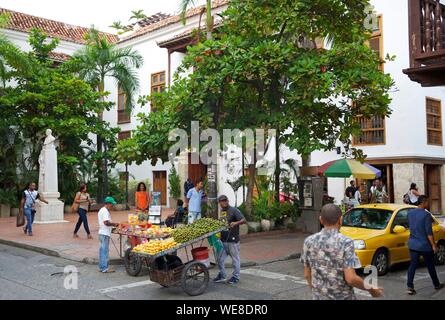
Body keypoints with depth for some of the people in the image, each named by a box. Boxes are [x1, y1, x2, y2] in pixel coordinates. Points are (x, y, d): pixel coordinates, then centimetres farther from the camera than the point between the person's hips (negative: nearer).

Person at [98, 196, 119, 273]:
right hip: (105, 234, -10)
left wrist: (112, 224, 13)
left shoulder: (101, 210, 17)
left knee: (102, 250, 14)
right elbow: (106, 222, -24)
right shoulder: (105, 211, -16)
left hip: (102, 233, 10)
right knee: (105, 250, -6)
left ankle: (101, 267, 20)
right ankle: (104, 268, -3)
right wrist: (114, 224, -11)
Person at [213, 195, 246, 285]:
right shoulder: (221, 211, 13)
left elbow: (244, 220, -17)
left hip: (233, 240, -7)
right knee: (220, 259, 10)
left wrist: (236, 223, -33)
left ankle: (235, 277, 15)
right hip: (223, 240, 7)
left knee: (235, 259, 4)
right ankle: (222, 275, 25)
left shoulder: (234, 210, -8)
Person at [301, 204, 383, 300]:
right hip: (342, 297, -3)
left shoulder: (309, 241, -4)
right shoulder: (345, 242, -16)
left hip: (319, 297, 4)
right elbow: (350, 278, -20)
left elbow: (307, 274, 4)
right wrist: (371, 290, -4)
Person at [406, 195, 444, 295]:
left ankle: (410, 287, -6)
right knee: (430, 266, 13)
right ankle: (436, 284, 31)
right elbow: (429, 232, -18)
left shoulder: (410, 213, 3)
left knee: (412, 265, 3)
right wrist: (433, 245, -14)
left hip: (412, 244, 5)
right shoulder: (426, 214, -17)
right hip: (425, 245, -5)